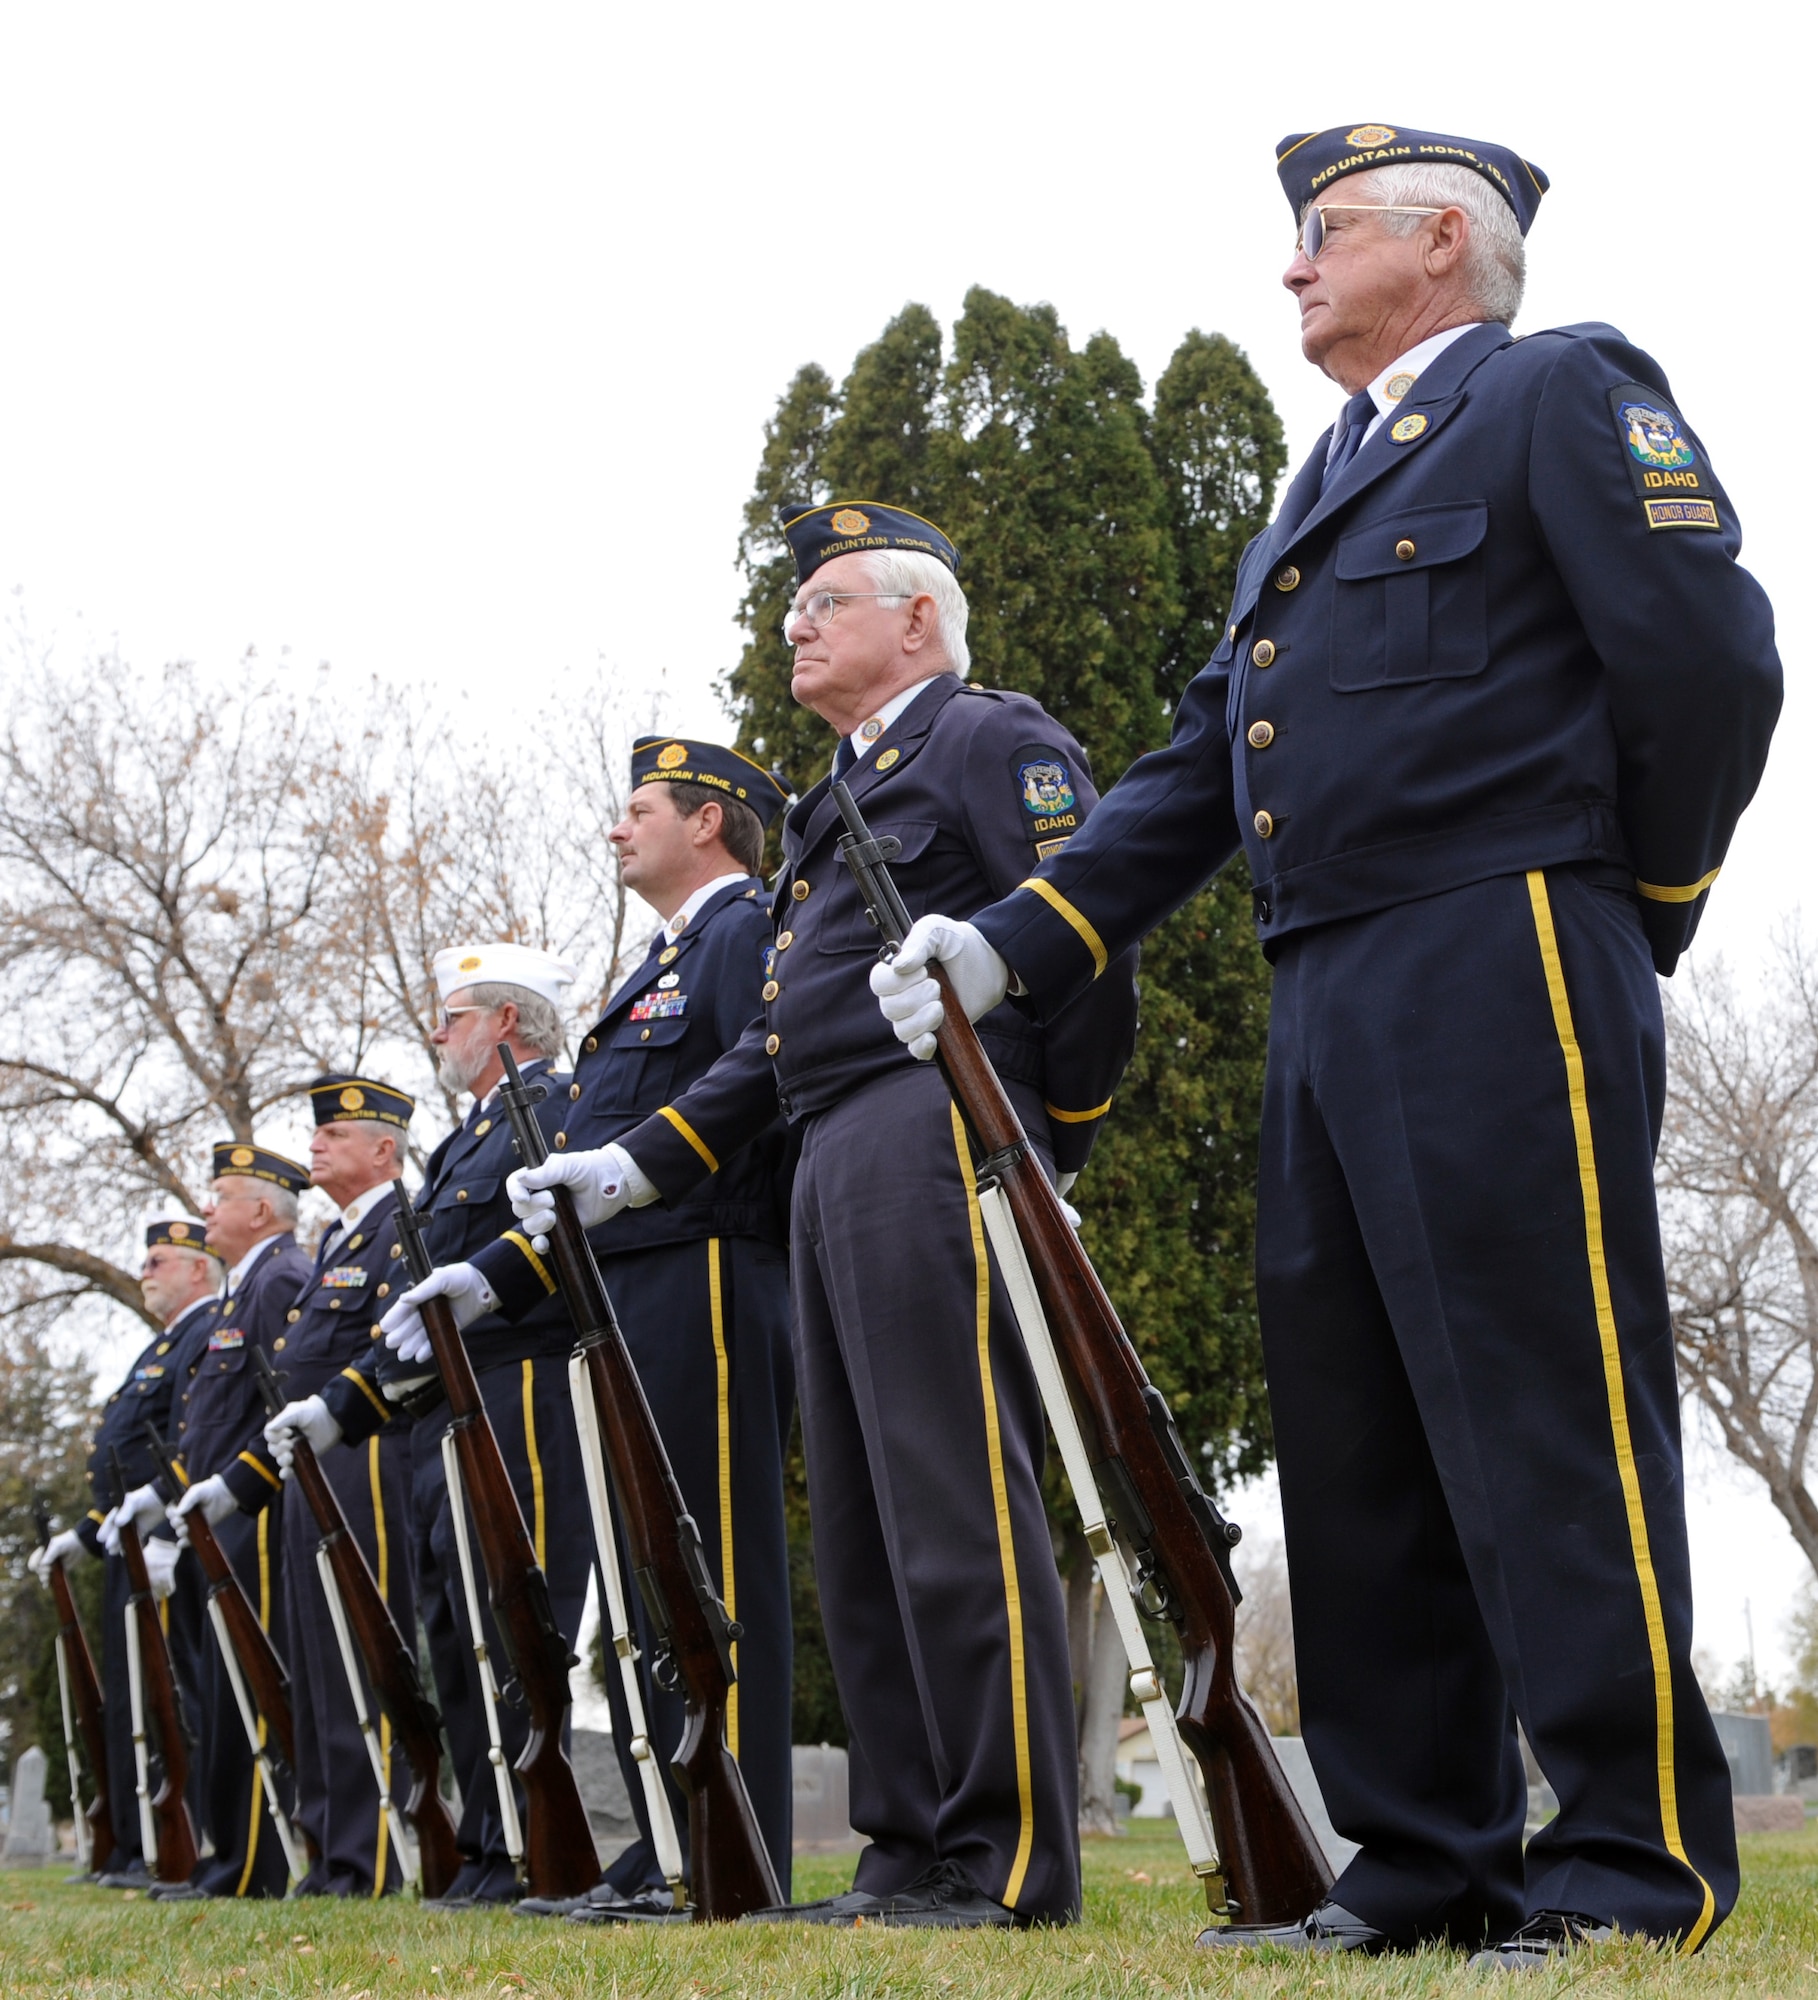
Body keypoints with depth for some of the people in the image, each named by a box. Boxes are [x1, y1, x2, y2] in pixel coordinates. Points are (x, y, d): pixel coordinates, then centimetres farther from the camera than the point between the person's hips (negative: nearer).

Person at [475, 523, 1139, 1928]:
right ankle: (912, 1847, 11)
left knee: (956, 1494, -12)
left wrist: (1048, 1151, -5)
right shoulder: (841, 800, 28)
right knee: (860, 1514, 7)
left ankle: (1013, 1861, -10)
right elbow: (780, 1040, 26)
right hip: (831, 1167, 10)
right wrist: (642, 1163, 19)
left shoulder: (993, 741, 1)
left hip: (932, 1135, -10)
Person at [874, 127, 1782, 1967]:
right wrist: (1009, 942, 10)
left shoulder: (1566, 395, 1)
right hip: (1327, 1019, 9)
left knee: (1552, 1421, -8)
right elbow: (1205, 770, 21)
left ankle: (1635, 1867, -2)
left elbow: (1710, 663, -7)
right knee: (1354, 1447, 8)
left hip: (1497, 978, -9)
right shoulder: (1322, 489, 26)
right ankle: (1428, 1860, 15)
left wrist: (1627, 917, 3)